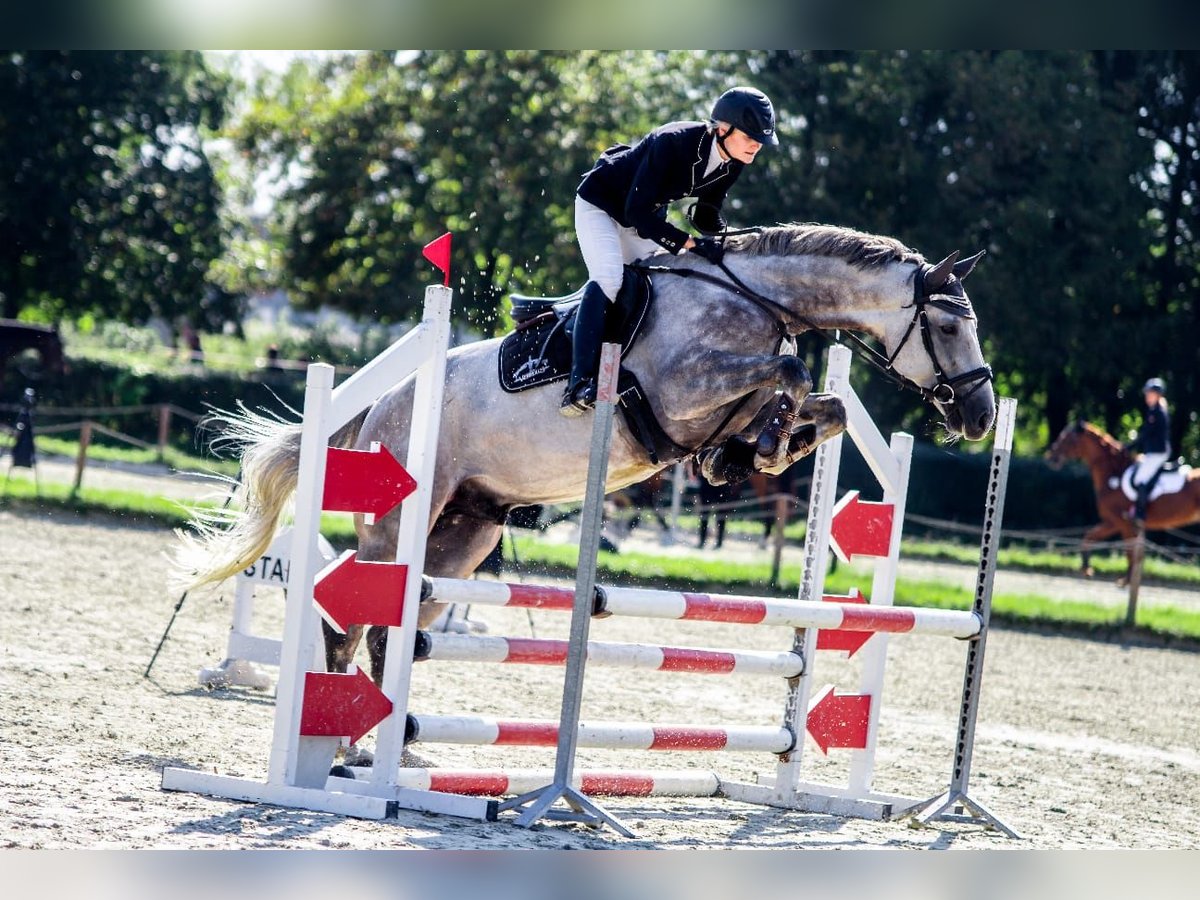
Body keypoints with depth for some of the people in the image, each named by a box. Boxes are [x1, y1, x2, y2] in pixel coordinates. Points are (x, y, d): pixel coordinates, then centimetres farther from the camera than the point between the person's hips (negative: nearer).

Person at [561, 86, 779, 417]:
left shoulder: (732, 163, -14)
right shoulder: (672, 143, -36)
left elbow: (706, 216, -1)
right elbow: (637, 212, -35)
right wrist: (692, 244, -39)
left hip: (645, 216, 8)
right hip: (600, 203, -8)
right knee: (608, 279, -25)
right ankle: (580, 384, -29)